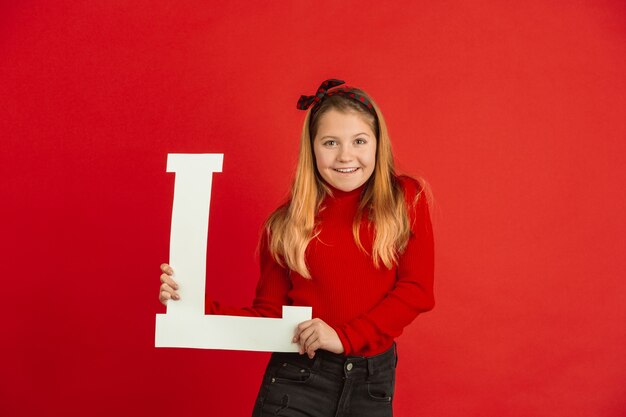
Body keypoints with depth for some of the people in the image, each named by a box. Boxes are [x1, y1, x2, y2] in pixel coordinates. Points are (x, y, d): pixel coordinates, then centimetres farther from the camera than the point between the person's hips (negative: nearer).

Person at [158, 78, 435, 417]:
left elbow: (417, 289, -6)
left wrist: (344, 336, -15)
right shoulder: (286, 223, 0)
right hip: (297, 378, 0)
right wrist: (195, 306, -11)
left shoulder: (406, 199, -1)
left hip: (373, 381, 1)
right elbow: (268, 316, 2)